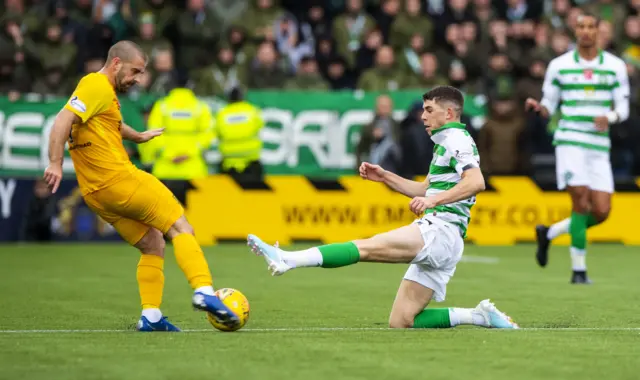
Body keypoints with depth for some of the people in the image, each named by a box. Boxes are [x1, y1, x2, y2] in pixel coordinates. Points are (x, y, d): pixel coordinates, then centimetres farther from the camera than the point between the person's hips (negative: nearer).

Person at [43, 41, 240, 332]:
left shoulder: (104, 91, 22)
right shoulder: (97, 87, -9)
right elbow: (63, 120, -22)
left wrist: (137, 136, 59)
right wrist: (55, 163, -29)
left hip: (96, 194, 10)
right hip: (119, 179, -10)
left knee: (153, 245, 15)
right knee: (180, 228, -6)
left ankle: (151, 316, 8)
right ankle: (203, 291, -20)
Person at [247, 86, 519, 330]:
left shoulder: (456, 139, -4)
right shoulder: (445, 143, 27)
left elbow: (476, 182, -22)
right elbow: (426, 189, 37)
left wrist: (433, 200, -31)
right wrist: (385, 177, 26)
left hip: (440, 230, -10)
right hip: (437, 241, 10)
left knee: (367, 247, -24)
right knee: (400, 323, 4)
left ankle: (288, 260, -38)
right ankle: (479, 316, 5)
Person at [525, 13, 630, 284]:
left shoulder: (615, 66, 8)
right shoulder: (559, 65, 5)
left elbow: (623, 109, 8)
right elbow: (548, 107, 10)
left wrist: (609, 117, -14)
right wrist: (538, 107, -13)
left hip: (599, 145, 3)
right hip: (570, 140, -3)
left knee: (601, 212, -3)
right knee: (581, 202, -16)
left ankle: (548, 234, 21)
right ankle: (579, 269, -6)